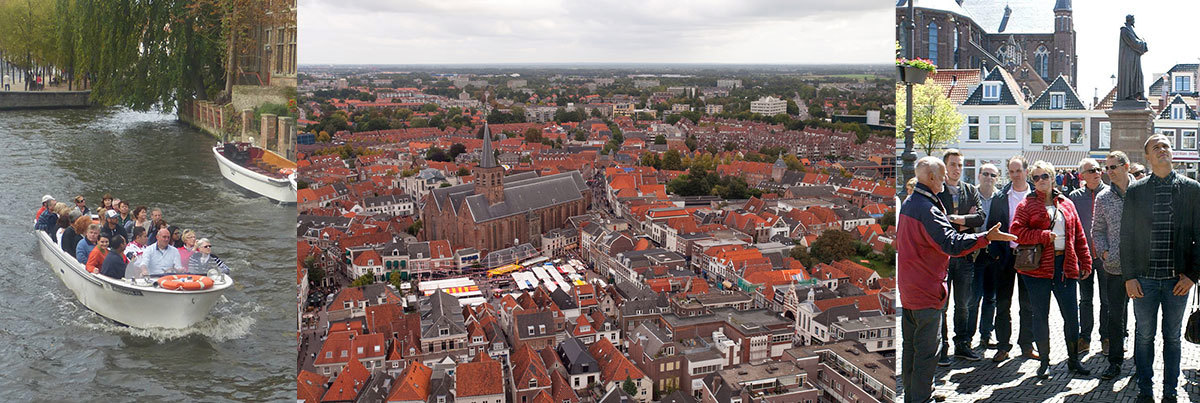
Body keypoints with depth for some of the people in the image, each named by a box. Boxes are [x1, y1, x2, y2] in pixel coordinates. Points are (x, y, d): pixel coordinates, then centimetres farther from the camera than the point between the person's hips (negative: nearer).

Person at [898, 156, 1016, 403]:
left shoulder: (907, 204, 10)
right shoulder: (928, 209, -21)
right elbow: (951, 243, -30)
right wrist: (986, 237, -33)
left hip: (907, 288, 10)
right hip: (927, 290, -10)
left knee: (911, 345, 18)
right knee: (926, 350, -2)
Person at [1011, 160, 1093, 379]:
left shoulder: (1067, 204, 13)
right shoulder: (1027, 205, 2)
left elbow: (1079, 236, 14)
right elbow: (1017, 232, -9)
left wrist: (1085, 261, 9)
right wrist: (1043, 236, -17)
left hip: (1065, 265, 3)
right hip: (1038, 266, -3)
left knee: (1072, 314, 3)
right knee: (1041, 316, 4)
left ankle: (1073, 359, 19)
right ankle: (1044, 361, 15)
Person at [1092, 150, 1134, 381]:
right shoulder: (1103, 197, 5)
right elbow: (1098, 230, 10)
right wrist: (1104, 251, -5)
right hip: (1114, 265, 1)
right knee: (1115, 315, 4)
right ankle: (1115, 362, 13)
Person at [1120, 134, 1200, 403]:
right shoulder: (1135, 191, 2)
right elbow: (1126, 237, 3)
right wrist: (1129, 277, -3)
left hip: (1178, 279, 0)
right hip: (1144, 278, 0)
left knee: (1172, 337, 10)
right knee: (1144, 336, 8)